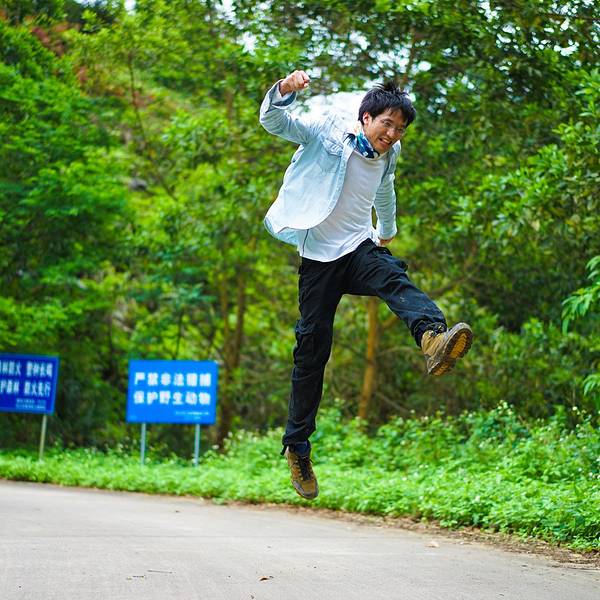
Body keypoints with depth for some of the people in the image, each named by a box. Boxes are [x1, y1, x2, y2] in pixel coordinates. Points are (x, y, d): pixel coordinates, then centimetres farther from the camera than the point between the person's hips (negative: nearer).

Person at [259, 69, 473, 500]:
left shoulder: (388, 156, 12)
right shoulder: (328, 134, -4)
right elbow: (273, 121, -15)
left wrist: (388, 231, 47)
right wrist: (285, 90, -36)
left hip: (360, 248, 3)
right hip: (320, 256, -3)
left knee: (395, 279, -31)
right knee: (313, 348, -3)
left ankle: (434, 340, -63)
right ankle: (297, 447, 10)